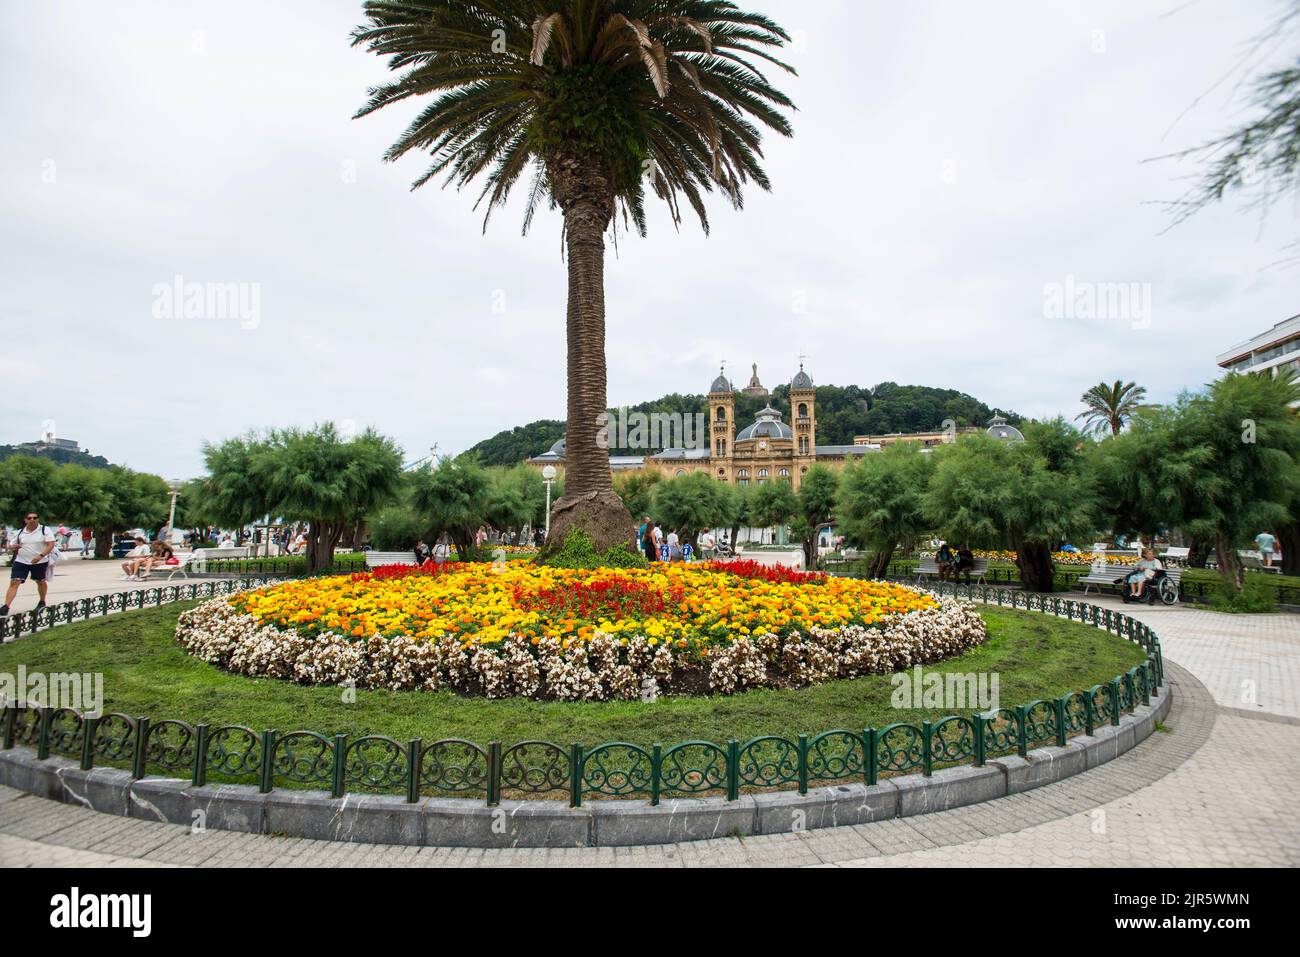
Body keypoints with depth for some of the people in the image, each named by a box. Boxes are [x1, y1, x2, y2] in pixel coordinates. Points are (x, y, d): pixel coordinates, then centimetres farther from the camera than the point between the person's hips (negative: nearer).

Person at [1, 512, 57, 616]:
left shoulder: (45, 530, -5)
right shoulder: (20, 532, 6)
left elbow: (51, 544, -13)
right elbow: (11, 546, 14)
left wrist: (41, 556, -26)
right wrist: (11, 547, -11)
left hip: (40, 562, -2)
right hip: (21, 561, 3)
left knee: (40, 581, 12)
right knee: (14, 582, -8)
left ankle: (42, 602, 32)